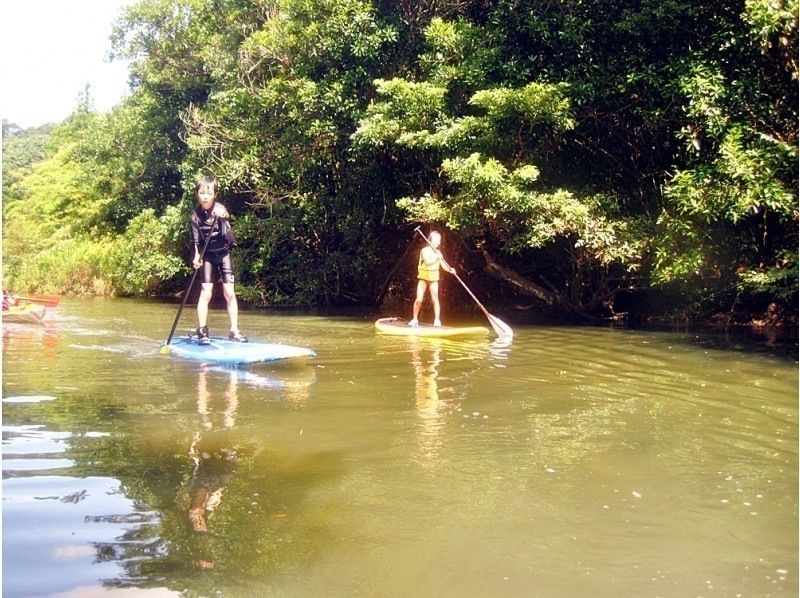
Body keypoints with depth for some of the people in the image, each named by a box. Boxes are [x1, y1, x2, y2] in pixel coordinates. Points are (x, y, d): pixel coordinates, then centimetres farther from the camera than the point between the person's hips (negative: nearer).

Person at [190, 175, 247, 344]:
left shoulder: (220, 210, -16)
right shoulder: (196, 215, -9)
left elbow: (229, 237, -24)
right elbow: (196, 240, -2)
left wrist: (222, 220, -40)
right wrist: (197, 257, -17)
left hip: (223, 253, -1)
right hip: (207, 255, 1)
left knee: (229, 293, -3)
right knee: (205, 293, -5)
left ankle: (234, 331, 3)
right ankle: (202, 331, 2)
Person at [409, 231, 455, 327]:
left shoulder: (438, 253, 6)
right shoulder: (424, 250, -8)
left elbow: (443, 265, 1)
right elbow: (427, 262, -23)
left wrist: (450, 270, -17)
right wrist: (436, 257, -25)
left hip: (433, 279, 3)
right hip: (423, 277, -3)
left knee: (435, 299, -5)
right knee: (419, 299, -5)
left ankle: (437, 320, 1)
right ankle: (415, 319, 9)